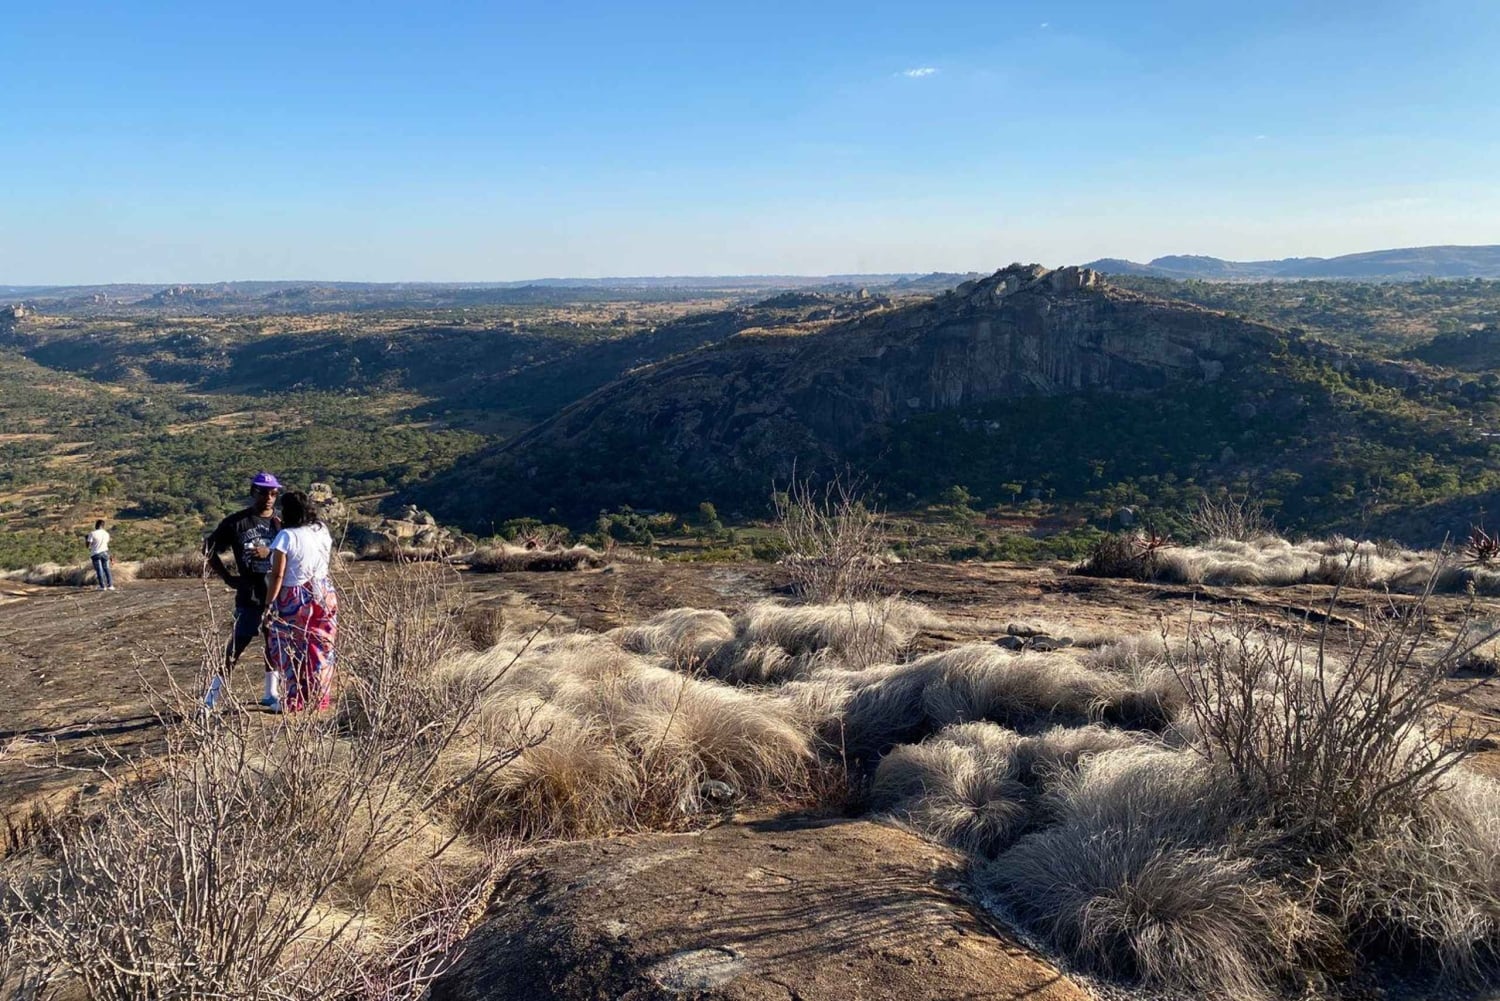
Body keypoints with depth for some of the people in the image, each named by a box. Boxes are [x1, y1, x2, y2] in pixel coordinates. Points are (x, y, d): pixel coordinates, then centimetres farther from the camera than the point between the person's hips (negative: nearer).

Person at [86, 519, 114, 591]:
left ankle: (103, 586, 0)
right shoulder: (106, 534, 3)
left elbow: (88, 545, -12)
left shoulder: (92, 534, -13)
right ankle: (110, 585, 8)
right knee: (106, 569, 10)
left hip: (96, 553, -4)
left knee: (99, 570, 1)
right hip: (105, 552, 4)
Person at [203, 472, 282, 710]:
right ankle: (213, 695, 4)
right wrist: (228, 577, 1)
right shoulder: (236, 522, -1)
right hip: (249, 595, -3)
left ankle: (271, 694, 24)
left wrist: (269, 553, -17)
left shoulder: (281, 522, 4)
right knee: (237, 645, -3)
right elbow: (209, 549, 6)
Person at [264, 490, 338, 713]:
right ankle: (319, 700, 18)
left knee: (292, 652, 7)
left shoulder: (286, 536, -14)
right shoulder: (322, 531, 2)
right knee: (321, 649, 11)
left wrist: (269, 605, -10)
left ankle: (294, 702, 12)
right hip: (324, 596, 5)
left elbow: (277, 575, -16)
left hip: (295, 600, -5)